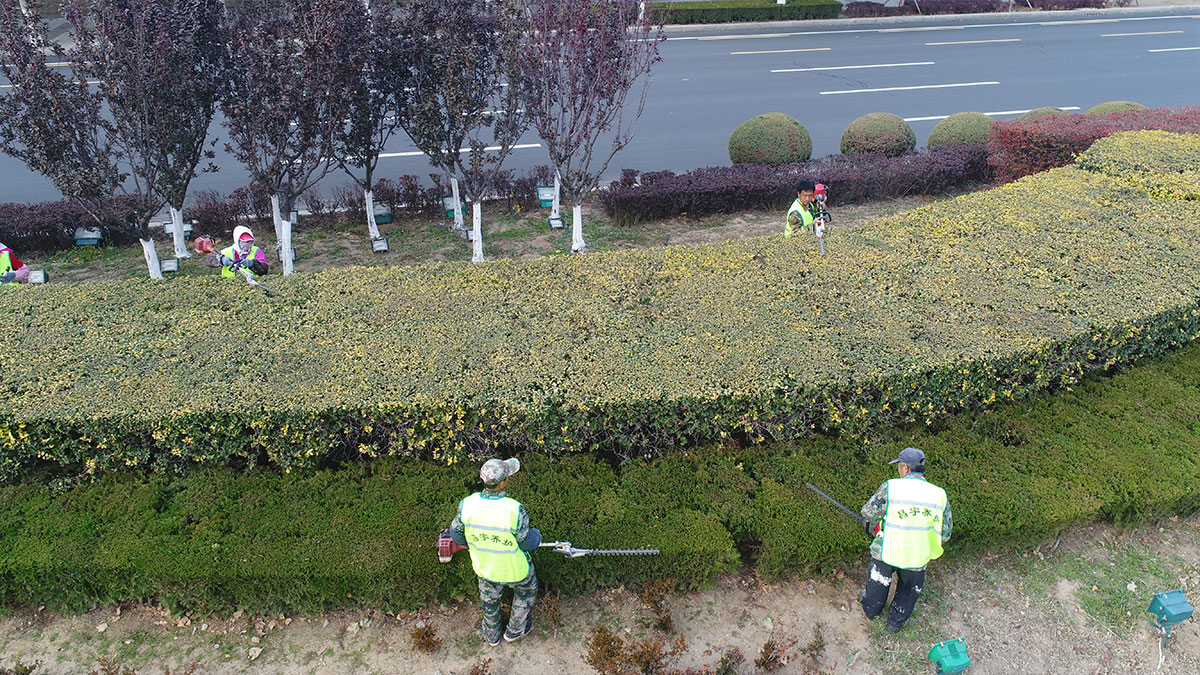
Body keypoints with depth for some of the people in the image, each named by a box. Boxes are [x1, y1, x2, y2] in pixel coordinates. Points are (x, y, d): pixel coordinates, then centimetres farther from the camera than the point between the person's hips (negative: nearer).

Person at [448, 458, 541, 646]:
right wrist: (536, 535, 1)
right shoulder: (514, 510, -37)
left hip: (484, 566, 3)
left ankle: (491, 634, 57)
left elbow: (456, 534, -9)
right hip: (515, 569, -3)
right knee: (526, 591, 31)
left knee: (489, 597, 33)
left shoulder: (467, 505, -26)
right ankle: (515, 630, 52)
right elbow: (528, 542, -23)